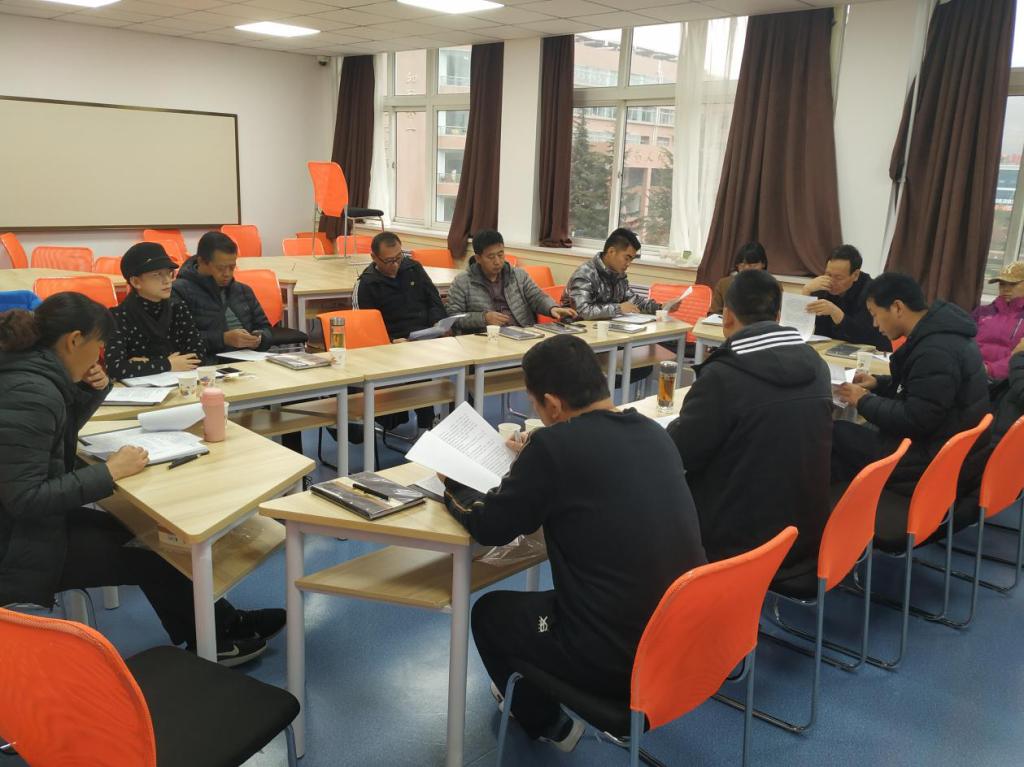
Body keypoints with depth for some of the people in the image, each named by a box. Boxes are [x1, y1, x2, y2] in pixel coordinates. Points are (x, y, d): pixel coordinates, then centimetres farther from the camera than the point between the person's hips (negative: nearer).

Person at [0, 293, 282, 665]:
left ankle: (223, 622, 17)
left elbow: (59, 430, 18)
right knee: (144, 562, -2)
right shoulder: (30, 394, -28)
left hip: (30, 519, 9)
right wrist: (109, 471, -25)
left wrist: (92, 390, 1)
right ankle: (212, 642, 19)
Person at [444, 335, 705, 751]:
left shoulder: (556, 444, -19)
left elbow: (489, 525, -6)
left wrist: (451, 487, 12)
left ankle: (548, 725, 36)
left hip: (619, 657, -7)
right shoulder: (653, 432, 0)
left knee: (490, 611, 20)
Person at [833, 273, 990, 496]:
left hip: (941, 462, -10)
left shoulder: (936, 351, -27)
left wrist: (863, 401, -13)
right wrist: (878, 383, 9)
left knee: (835, 434, -12)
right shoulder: (938, 332, 6)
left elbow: (913, 421, -25)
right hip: (944, 443, 10)